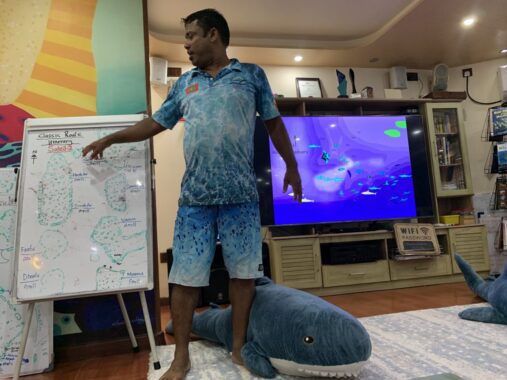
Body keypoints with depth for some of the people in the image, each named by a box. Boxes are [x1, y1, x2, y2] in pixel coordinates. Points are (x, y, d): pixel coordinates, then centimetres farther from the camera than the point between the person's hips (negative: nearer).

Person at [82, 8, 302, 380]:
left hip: (241, 195, -2)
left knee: (243, 272, 5)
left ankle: (239, 346, 24)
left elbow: (274, 124, 9)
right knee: (185, 276, 3)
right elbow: (155, 123, 21)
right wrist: (110, 138, 20)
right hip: (194, 197, 3)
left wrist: (292, 167, 5)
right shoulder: (184, 83, 17)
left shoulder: (252, 75, 9)